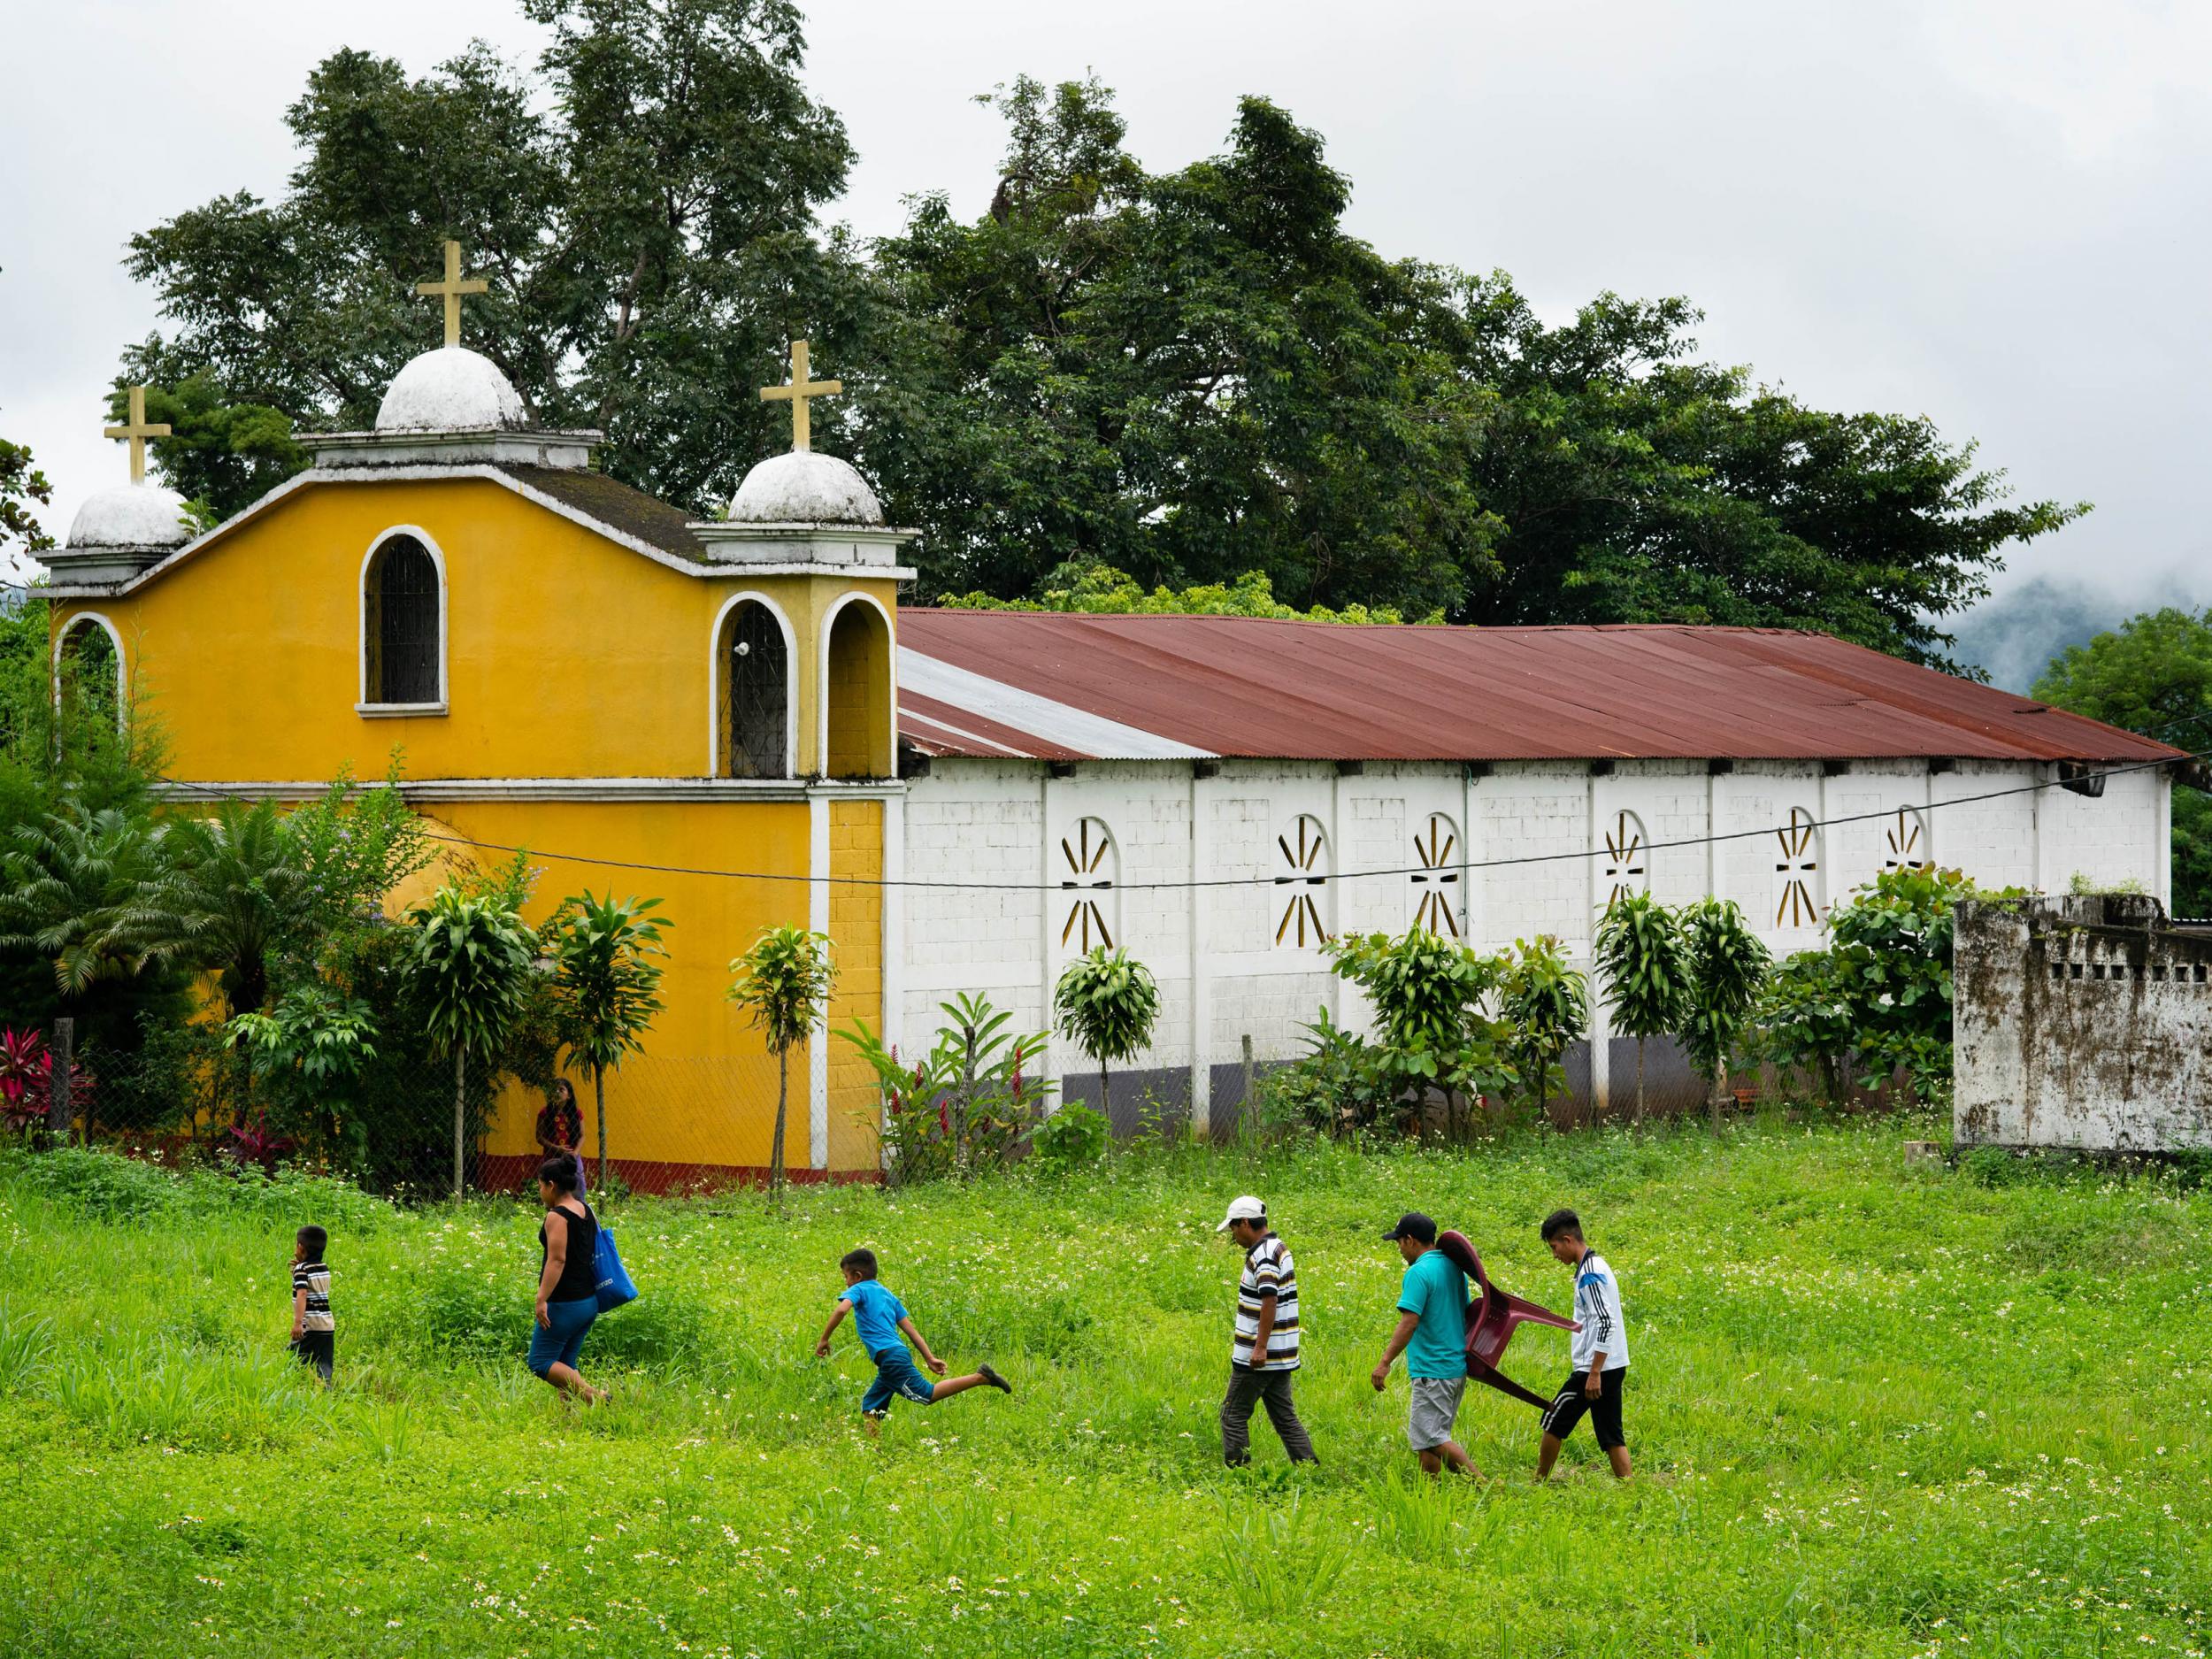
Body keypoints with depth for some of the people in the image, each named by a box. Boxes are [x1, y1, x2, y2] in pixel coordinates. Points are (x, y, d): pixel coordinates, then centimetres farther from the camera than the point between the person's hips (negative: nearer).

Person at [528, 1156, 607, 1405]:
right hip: (589, 1301, 9)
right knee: (565, 1364, 15)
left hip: (564, 1304, -9)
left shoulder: (557, 1216, -15)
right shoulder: (586, 1211, 11)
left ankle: (595, 1396, -16)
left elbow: (557, 1259, -23)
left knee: (541, 1362, -4)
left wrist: (542, 1299, -25)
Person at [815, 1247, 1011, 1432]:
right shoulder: (888, 1295, 25)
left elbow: (841, 1310, -18)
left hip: (888, 1355, -9)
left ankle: (979, 1377, -17)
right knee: (870, 1408, 14)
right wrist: (929, 1358, 14)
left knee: (927, 1394, -14)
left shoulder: (858, 1290, 3)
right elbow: (910, 1329, 19)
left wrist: (824, 1339, -9)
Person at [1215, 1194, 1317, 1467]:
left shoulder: (1263, 1255, -17)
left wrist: (1260, 1348, -29)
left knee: (1234, 1414, 1)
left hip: (1258, 1358, -9)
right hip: (1282, 1357, 9)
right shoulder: (1280, 1248, 14)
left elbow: (1270, 1301, -26)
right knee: (1284, 1416, 11)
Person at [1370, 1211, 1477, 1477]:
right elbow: (1466, 1313, 21)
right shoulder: (1453, 1267, 12)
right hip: (1458, 1367, 9)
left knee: (1432, 1437, -9)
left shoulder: (1419, 1272, -15)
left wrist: (1385, 1362, -20)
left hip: (1432, 1372, -9)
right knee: (1426, 1437, 15)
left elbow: (1409, 1323, -22)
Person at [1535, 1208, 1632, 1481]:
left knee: (1554, 1422, 3)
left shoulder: (1589, 1274, -15)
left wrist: (1594, 1373, -23)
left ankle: (1539, 1483, 12)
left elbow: (1605, 1323, -23)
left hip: (1597, 1367, -9)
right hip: (1615, 1366, 9)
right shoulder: (1596, 1266, 16)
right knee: (1611, 1435, 6)